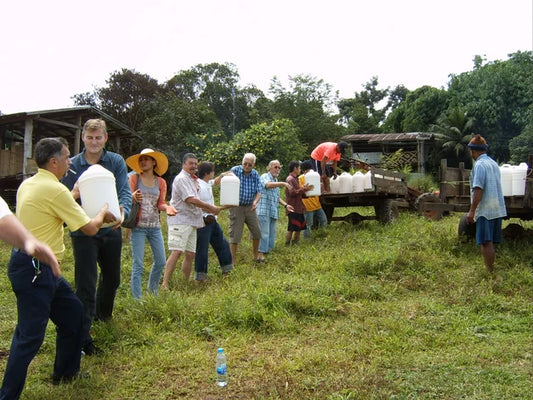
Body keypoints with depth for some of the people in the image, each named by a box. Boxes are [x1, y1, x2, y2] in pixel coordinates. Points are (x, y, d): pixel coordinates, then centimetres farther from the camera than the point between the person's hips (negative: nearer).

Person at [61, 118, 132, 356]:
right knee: (85, 287, -3)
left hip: (111, 230, 3)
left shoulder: (116, 162, -2)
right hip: (83, 232, -2)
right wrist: (73, 195, -26)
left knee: (112, 278, 20)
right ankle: (82, 338, 8)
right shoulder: (72, 165, -3)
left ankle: (103, 312, 49)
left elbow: (125, 192, -12)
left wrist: (122, 212, -33)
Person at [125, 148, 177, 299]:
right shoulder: (134, 178, 1)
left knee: (160, 261, 8)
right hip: (138, 226, -4)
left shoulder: (161, 182, 10)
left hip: (155, 227, 4)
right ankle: (137, 298, 7)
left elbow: (160, 203, 8)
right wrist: (133, 197, -26)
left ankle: (152, 291, 30)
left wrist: (167, 207, -15)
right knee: (138, 264, -3)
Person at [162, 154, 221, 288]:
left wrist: (210, 211, 11)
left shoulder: (192, 180, 22)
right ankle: (165, 284, -16)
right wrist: (212, 207, -11)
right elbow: (191, 200, -18)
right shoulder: (181, 178, -9)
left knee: (190, 254, 9)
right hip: (180, 220, -9)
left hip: (191, 221, 9)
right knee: (176, 252, -16)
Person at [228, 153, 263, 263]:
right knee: (234, 234, -3)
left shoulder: (255, 174, 4)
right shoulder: (234, 170, -9)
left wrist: (255, 202, -16)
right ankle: (232, 261, 5)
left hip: (250, 207, 5)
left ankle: (256, 256, 30)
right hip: (236, 206, -4)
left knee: (257, 232, 11)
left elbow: (258, 191, 3)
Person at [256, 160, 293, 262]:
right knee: (264, 233, -12)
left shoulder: (276, 181, 23)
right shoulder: (265, 176, -5)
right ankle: (261, 255, -11)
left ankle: (267, 251, 19)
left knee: (272, 234, 10)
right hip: (264, 211, -9)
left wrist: (285, 205, 16)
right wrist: (283, 183, -39)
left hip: (273, 212, 9)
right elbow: (268, 185, -29)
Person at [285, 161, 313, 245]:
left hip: (298, 208, 10)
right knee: (291, 228, -7)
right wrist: (304, 189, -17)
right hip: (293, 209, -10)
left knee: (299, 227, 13)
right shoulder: (290, 179, -13)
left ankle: (295, 243, 22)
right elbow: (293, 192, -22)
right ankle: (287, 244, 0)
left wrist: (305, 189, 11)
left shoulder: (295, 179, 20)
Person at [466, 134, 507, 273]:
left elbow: (478, 189, -19)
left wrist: (472, 211, -17)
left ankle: (489, 272, -6)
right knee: (490, 242, 14)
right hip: (498, 209, 9)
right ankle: (491, 270, 20)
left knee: (485, 242, -6)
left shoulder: (479, 165, -12)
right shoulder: (493, 163, 16)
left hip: (485, 210, -9)